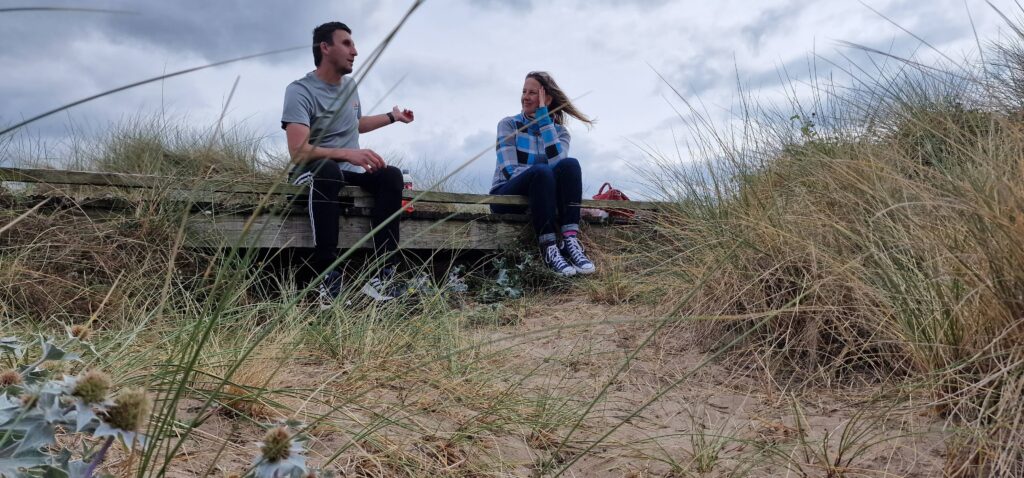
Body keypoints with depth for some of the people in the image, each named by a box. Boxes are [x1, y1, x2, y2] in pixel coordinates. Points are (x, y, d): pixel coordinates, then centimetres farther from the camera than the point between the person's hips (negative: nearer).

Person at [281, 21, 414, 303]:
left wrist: (392, 117, 31)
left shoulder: (349, 85, 11)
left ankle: (382, 276, -34)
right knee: (327, 170, -40)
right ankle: (328, 278, -44)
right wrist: (348, 154, -39)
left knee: (392, 175, -23)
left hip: (350, 172, 6)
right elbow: (298, 151, -27)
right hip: (312, 171, -6)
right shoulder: (301, 90, -13)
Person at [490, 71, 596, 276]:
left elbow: (556, 162, -14)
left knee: (570, 165, -27)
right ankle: (549, 248, -43)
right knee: (540, 172, -34)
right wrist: (542, 175, -26)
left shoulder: (559, 131, 10)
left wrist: (543, 116, -12)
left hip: (541, 197, 3)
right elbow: (510, 170, -11)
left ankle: (570, 241, -39)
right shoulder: (509, 124, 4)